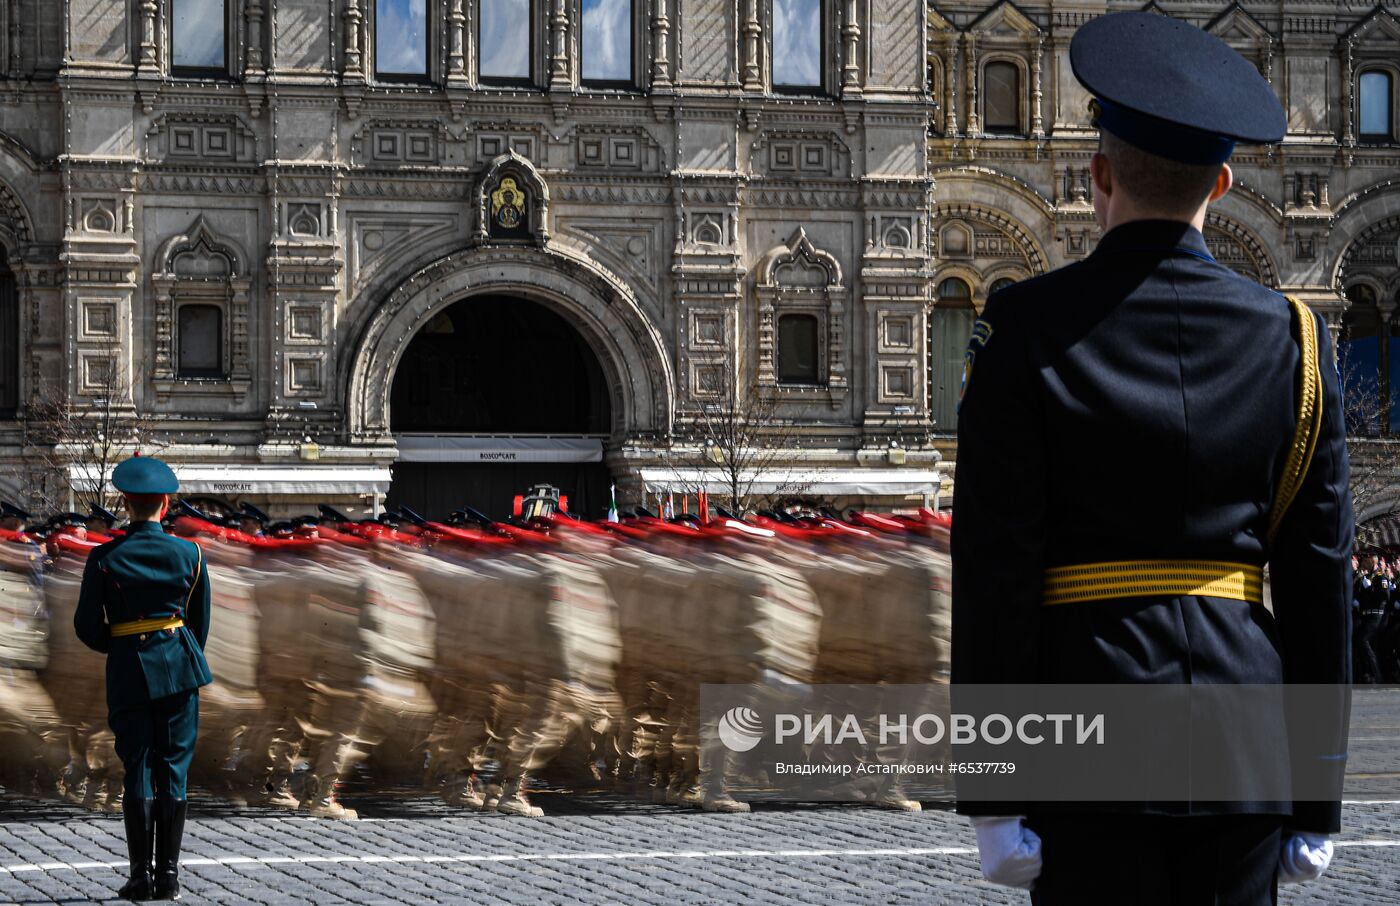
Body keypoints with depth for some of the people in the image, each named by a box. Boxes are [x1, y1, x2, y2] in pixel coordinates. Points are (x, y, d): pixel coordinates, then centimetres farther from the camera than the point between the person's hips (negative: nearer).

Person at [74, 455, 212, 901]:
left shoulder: (104, 559, -6)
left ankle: (142, 876, 2)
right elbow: (200, 622, 8)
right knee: (173, 768, 4)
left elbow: (87, 627, -2)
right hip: (179, 664, 1)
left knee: (137, 770, 4)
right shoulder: (189, 555, -1)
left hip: (128, 669, -1)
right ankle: (168, 874, 4)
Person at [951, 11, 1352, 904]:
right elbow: (1321, 579, 4)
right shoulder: (1291, 339, 4)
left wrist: (991, 796, -4)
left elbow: (993, 572, -8)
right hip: (1245, 747, 3)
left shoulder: (1029, 329, -4)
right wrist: (1319, 799, 10)